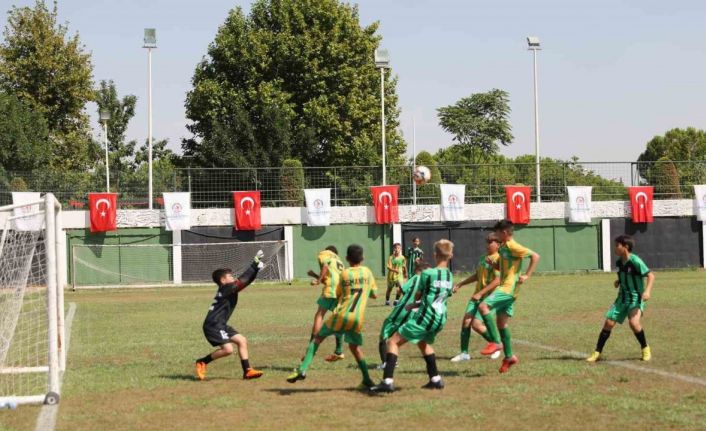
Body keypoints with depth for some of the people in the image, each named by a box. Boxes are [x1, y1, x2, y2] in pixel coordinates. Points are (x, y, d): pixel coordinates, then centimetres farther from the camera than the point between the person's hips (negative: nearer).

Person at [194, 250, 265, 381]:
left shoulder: (229, 289, 14)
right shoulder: (227, 288, -12)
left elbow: (246, 281, 13)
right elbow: (242, 280, -18)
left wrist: (256, 268, 2)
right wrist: (255, 264, -15)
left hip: (220, 325, 11)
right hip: (213, 325, -11)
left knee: (241, 341, 7)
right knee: (227, 349, -18)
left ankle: (247, 370, 8)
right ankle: (202, 362, -2)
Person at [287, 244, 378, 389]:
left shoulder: (345, 274, 1)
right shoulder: (367, 272, 7)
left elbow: (338, 294, 13)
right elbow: (374, 295, 15)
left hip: (341, 314, -2)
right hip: (357, 318, 2)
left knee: (318, 338, 8)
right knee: (355, 346, 21)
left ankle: (302, 369, -5)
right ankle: (367, 380, 19)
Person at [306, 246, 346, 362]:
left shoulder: (323, 254, 14)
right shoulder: (339, 261, 34)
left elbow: (325, 266, -7)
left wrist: (318, 280, -6)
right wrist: (315, 276, 39)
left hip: (331, 290, -7)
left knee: (319, 315, -4)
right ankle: (339, 351, 12)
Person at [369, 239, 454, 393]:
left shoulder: (427, 273, -11)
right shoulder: (450, 277, 8)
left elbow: (418, 296, 1)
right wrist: (414, 305, 18)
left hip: (426, 317, -7)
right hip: (440, 319, 7)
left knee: (393, 342, -2)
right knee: (424, 343, 34)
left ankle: (388, 381, -15)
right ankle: (435, 379, 34)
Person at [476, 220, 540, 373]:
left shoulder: (513, 247, -14)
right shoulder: (503, 247, 15)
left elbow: (535, 256, -18)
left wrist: (527, 276, -21)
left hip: (509, 288, -10)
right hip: (505, 287, 10)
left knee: (483, 306, -22)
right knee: (501, 322, 12)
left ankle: (496, 342, -18)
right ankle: (508, 356, 19)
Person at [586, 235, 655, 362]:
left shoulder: (635, 261, -18)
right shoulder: (619, 262, 5)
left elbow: (650, 275, -19)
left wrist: (647, 291, -33)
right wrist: (618, 281, 3)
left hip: (636, 297, -7)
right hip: (622, 297, 7)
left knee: (633, 322, -27)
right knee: (609, 322, 1)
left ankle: (645, 349, -4)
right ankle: (597, 353, 10)